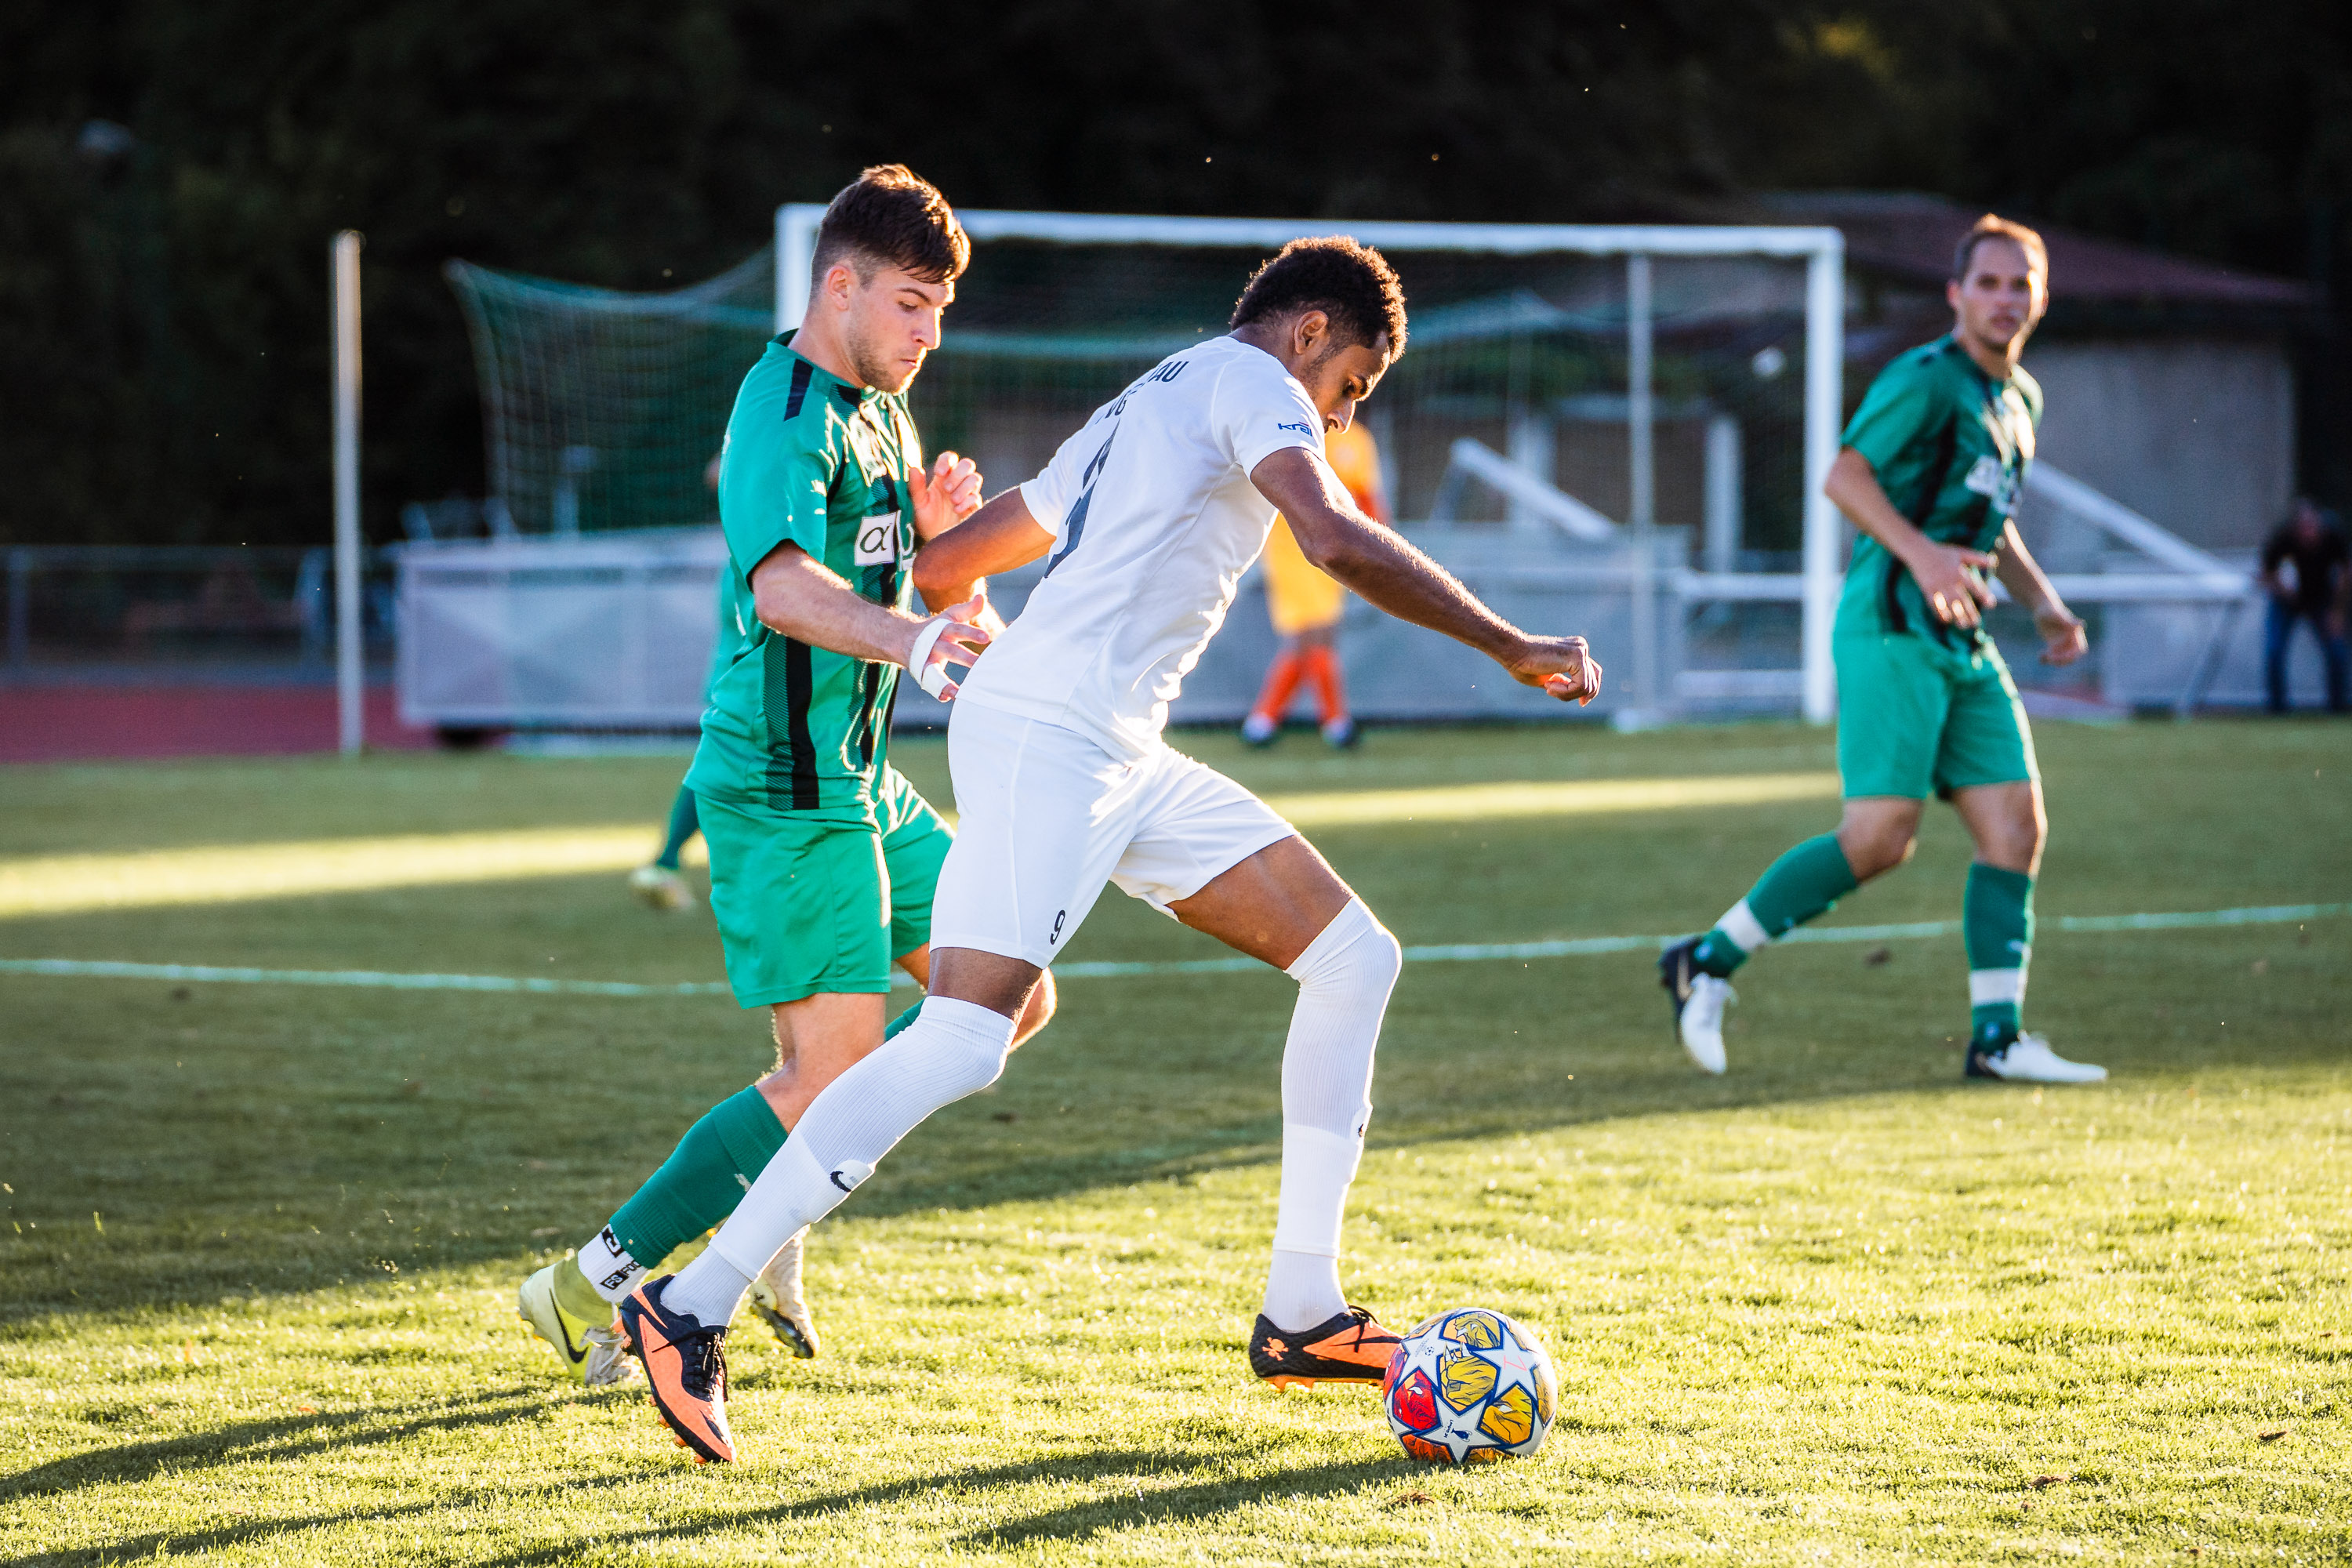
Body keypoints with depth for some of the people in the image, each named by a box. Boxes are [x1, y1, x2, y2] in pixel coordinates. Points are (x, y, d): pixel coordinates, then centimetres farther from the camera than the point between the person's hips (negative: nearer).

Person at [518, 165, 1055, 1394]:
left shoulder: (880, 412, 15)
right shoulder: (785, 418, -17)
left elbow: (911, 586, 22)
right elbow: (784, 583, -36)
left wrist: (937, 530, 0)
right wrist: (910, 637, -52)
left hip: (861, 783, 10)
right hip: (782, 787, -10)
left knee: (1007, 1001, 9)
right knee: (831, 1072, -12)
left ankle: (769, 1199, 17)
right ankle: (594, 1285, -4)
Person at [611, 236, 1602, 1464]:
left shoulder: (1141, 409, 29)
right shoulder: (1248, 381, 1)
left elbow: (943, 568, 31)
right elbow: (1339, 543, -18)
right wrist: (1513, 649, -12)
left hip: (1124, 759, 10)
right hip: (1046, 734, -10)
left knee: (1355, 957, 6)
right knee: (961, 1040, -19)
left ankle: (1300, 1313, 5)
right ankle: (692, 1309, -16)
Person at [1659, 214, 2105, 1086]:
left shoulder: (2020, 399, 20)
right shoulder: (1926, 380, -8)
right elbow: (1845, 477, -16)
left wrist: (2043, 603, 20)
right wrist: (1921, 554, -28)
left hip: (1961, 640, 9)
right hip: (1891, 629, -9)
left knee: (2016, 823, -1)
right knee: (1880, 837, -15)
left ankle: (1998, 1037, 2)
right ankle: (1708, 963, -3)